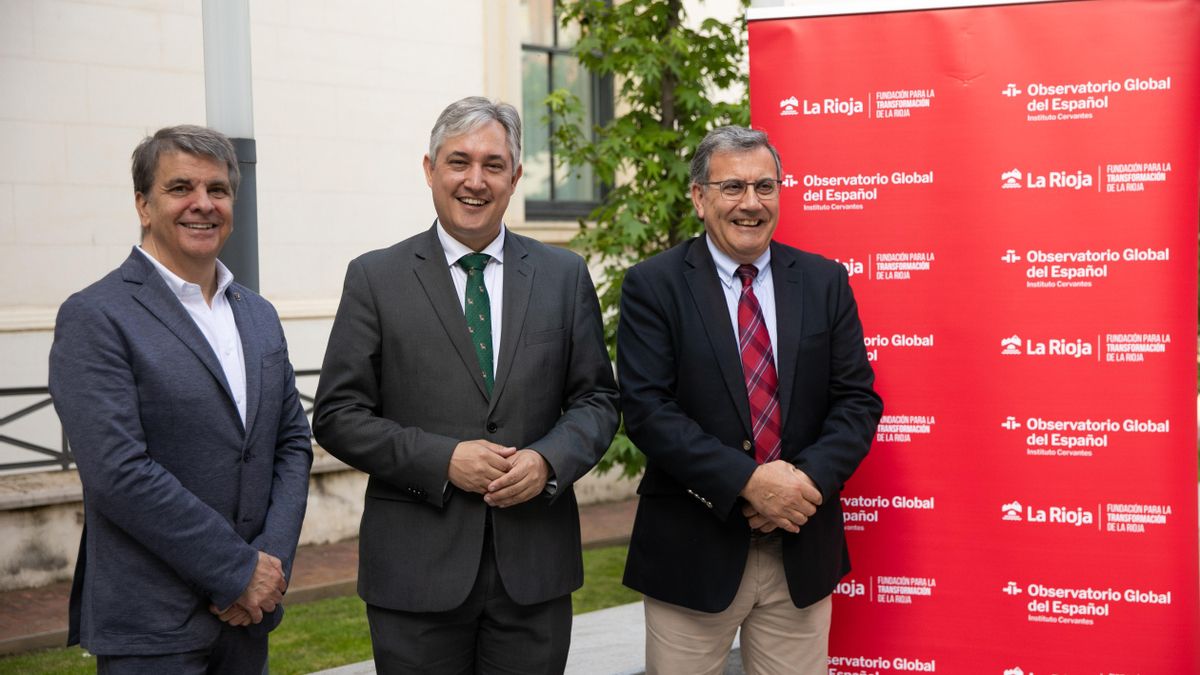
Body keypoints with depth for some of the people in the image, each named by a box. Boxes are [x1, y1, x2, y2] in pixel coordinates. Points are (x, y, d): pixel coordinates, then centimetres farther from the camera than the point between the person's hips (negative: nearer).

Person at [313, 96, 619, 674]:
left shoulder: (565, 275, 7)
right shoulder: (376, 278, 1)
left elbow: (597, 399, 8)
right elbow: (337, 414, -2)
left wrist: (549, 460, -12)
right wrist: (442, 460, -14)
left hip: (534, 563, 2)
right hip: (416, 566, -2)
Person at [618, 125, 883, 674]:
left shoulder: (824, 281, 6)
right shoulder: (652, 286, -3)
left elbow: (857, 399, 3)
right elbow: (647, 408, -12)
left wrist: (809, 479, -13)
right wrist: (748, 481, -19)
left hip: (803, 552, 3)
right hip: (692, 553, -2)